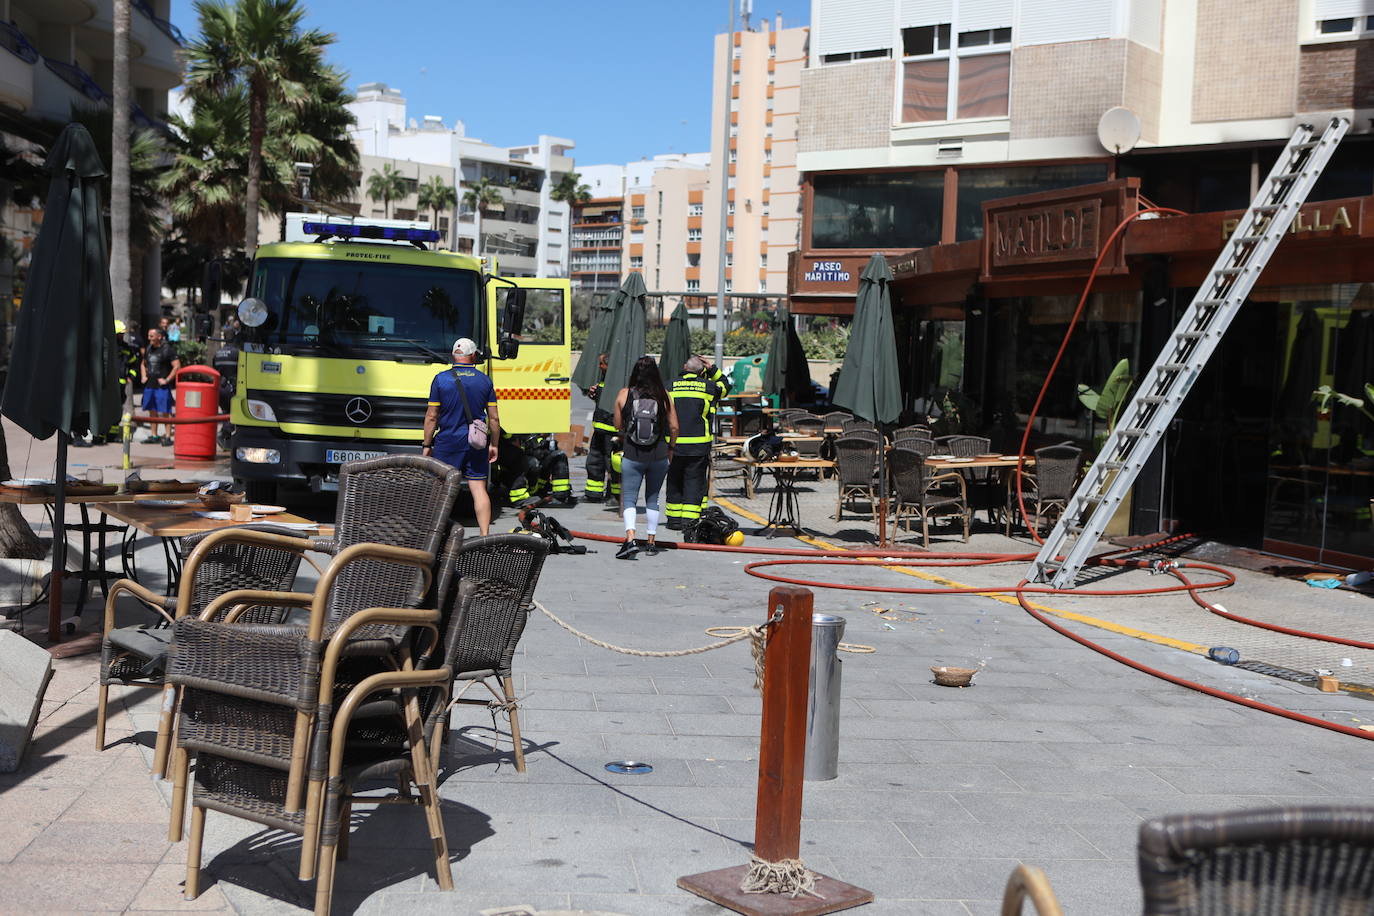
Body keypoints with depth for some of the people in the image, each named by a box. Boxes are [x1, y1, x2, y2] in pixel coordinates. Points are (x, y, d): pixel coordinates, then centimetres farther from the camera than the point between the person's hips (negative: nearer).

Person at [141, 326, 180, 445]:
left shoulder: (167, 349, -8)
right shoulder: (148, 349, 13)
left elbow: (177, 366, -13)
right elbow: (143, 364, 29)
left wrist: (167, 379, -14)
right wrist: (143, 376, 13)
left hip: (162, 386, -7)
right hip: (149, 386, 7)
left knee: (165, 412, -6)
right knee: (152, 411, 11)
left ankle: (168, 436, -3)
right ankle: (154, 436, 19)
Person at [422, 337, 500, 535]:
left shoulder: (441, 379, -2)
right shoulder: (484, 381, 4)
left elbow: (431, 417, -2)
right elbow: (494, 418, 4)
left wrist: (426, 445, 5)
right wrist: (493, 445, 14)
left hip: (448, 442, -2)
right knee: (479, 489, 2)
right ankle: (485, 536, -2)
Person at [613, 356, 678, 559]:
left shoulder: (624, 394, -3)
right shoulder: (663, 396, -3)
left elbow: (618, 426, 5)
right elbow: (674, 427, -1)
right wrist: (670, 448, 15)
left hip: (632, 456, -1)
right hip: (659, 455, 1)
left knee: (629, 499, 2)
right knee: (652, 499, 15)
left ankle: (630, 539, -18)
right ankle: (651, 542, 19)